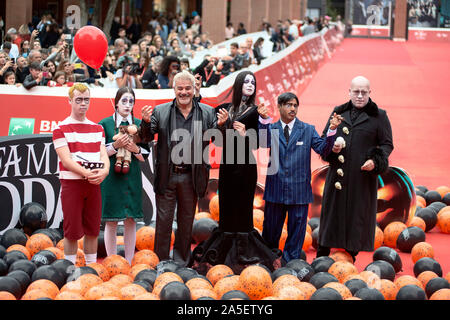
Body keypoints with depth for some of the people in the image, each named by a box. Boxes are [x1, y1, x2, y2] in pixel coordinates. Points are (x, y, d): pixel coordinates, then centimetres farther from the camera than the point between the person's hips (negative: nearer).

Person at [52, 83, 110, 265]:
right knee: (72, 231, -2)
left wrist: (104, 170, -15)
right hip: (71, 183, -5)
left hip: (94, 184, 5)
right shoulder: (61, 129, -2)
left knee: (92, 230, 8)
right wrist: (87, 173, -23)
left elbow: (103, 155, 8)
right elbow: (66, 160, -11)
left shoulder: (97, 128, 15)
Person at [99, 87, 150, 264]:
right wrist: (116, 145, -16)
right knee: (111, 221, -2)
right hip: (112, 177, -3)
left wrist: (135, 149, -10)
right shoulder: (105, 124, 2)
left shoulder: (139, 124, 10)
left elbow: (145, 156, 10)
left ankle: (129, 263, 9)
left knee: (131, 221, 3)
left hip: (132, 177, 3)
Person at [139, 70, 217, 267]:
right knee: (163, 219, 4)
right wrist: (146, 122, -20)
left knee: (186, 221, 11)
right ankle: (161, 262, 13)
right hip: (166, 175, -1)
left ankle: (181, 262, 22)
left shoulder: (207, 113, 4)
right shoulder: (160, 112, 3)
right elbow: (146, 138, 1)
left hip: (191, 176, 1)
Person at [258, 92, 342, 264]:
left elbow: (323, 149, -5)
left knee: (296, 229, 4)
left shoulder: (308, 130, 5)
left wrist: (332, 130, -20)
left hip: (299, 190, 0)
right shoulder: (271, 128, 5)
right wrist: (264, 120, -29)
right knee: (270, 228, 11)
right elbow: (264, 143, -15)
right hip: (275, 189, 0)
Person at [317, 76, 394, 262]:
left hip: (363, 175, -3)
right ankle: (322, 256, 13)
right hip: (338, 173, 3)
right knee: (332, 210, 5)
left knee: (358, 213, -1)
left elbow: (387, 144, 2)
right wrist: (331, 147, -5)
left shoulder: (379, 116, 2)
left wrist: (375, 161, -15)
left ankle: (351, 254, 7)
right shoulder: (339, 113, 11)